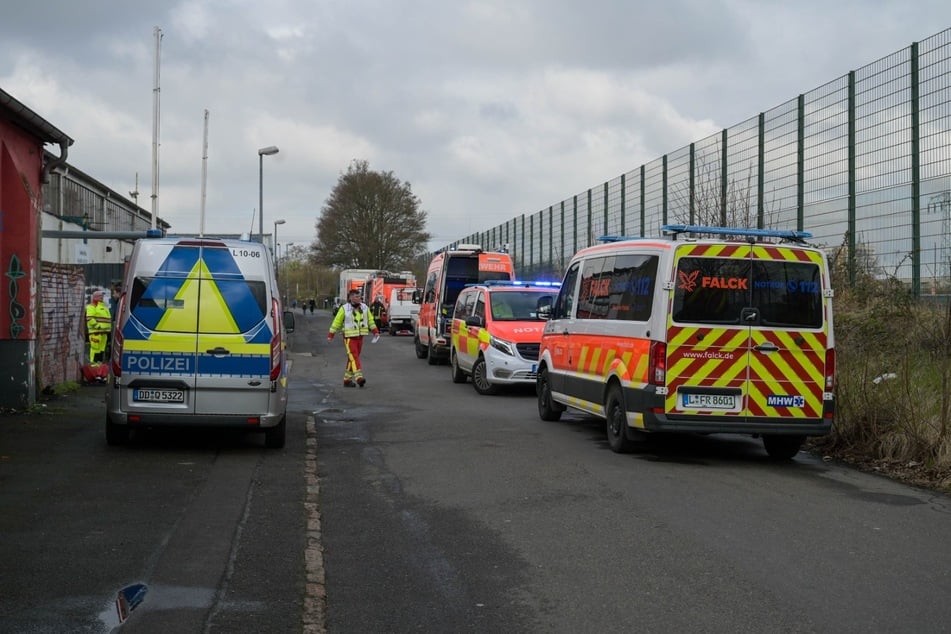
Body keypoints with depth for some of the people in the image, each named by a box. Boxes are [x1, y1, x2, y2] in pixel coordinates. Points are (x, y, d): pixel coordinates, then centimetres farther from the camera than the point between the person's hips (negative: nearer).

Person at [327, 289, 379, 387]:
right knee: (354, 357, -16)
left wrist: (375, 331, 3)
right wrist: (331, 334, 0)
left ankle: (347, 379, 15)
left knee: (352, 358, 9)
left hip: (360, 337, 5)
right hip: (349, 337, -5)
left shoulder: (364, 307, 6)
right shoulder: (344, 309, -6)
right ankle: (358, 377, -27)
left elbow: (370, 320, 13)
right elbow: (337, 321, -1)